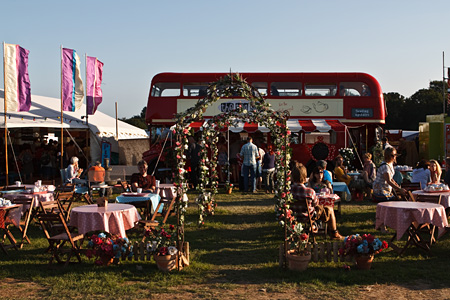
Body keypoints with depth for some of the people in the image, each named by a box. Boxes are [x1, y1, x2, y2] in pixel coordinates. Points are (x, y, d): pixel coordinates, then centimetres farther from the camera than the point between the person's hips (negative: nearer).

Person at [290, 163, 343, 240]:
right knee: (329, 209, 20)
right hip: (310, 216, -5)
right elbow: (316, 203, -14)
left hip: (295, 215, 5)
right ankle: (334, 233, 35)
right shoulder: (310, 192, -34)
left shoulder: (289, 189, -21)